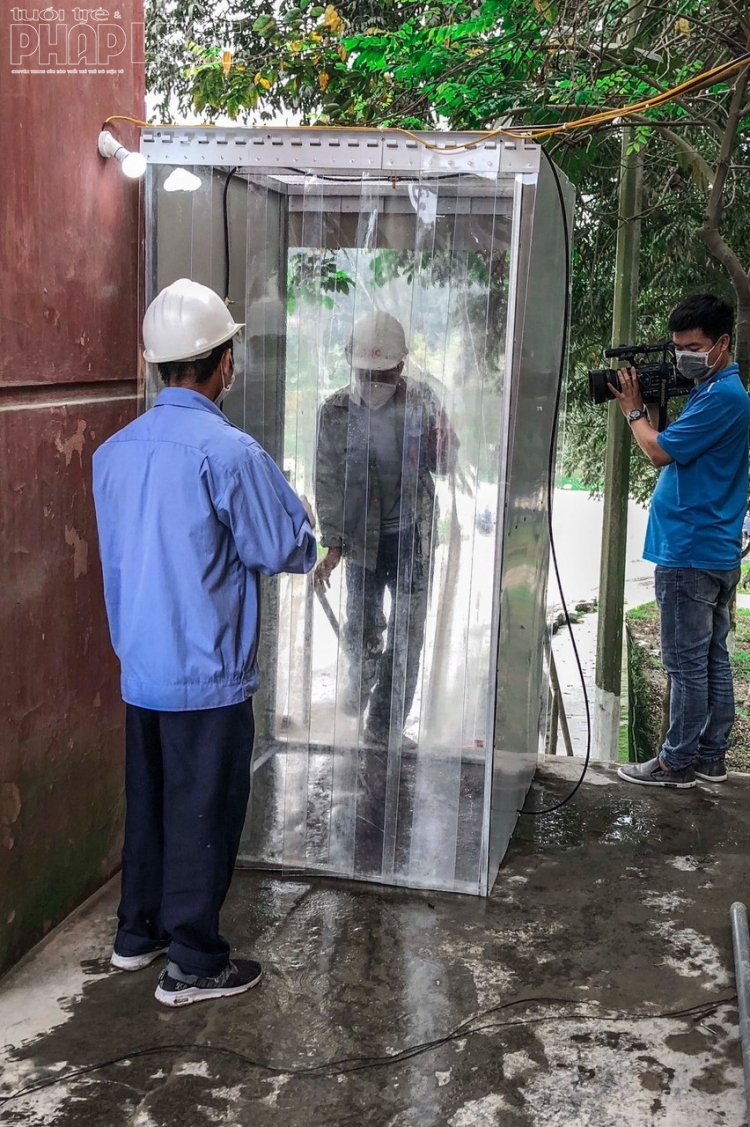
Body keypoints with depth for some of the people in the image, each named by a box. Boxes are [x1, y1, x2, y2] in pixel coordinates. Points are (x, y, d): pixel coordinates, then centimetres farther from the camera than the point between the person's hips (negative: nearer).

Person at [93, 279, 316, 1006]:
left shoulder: (114, 451, 4)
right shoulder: (227, 451, -19)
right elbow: (288, 551, -11)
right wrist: (298, 520, 8)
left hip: (140, 668, 7)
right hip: (207, 673, -7)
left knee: (148, 802, 19)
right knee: (203, 815, 5)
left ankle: (138, 933, 34)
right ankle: (193, 965, 16)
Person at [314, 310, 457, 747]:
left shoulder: (421, 400, -5)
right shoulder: (337, 411, -7)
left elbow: (445, 465, 0)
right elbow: (329, 481, -6)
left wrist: (442, 448, -24)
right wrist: (332, 545, -13)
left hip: (413, 535, 0)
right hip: (362, 537, 0)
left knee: (408, 633, 3)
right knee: (363, 629, 11)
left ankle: (385, 724, 17)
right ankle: (361, 679, 46)